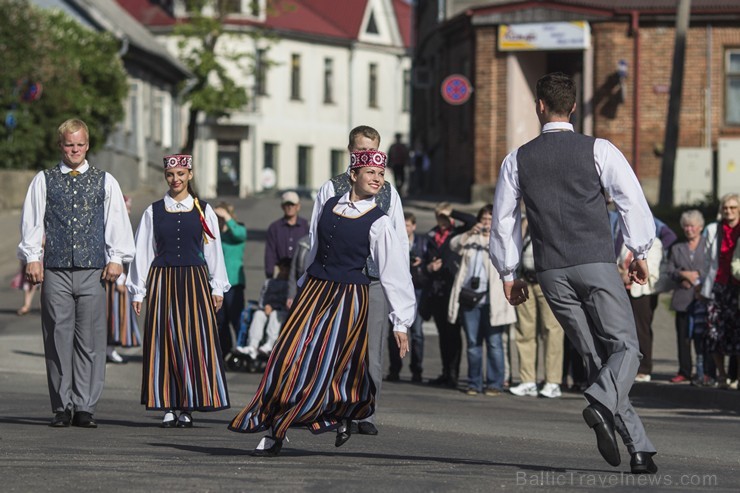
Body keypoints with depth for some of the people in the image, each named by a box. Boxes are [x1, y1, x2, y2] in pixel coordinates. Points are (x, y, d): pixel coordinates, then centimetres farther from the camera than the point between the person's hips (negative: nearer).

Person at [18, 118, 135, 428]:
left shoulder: (105, 182, 12)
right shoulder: (43, 181, 10)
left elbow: (117, 221, 9)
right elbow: (32, 221, 8)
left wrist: (116, 258, 0)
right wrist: (32, 257, -2)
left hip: (92, 272, 0)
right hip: (55, 271, 0)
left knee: (90, 342, -1)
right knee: (58, 340, 0)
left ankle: (85, 408, 3)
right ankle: (62, 408, 5)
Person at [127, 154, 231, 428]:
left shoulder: (203, 211, 7)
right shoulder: (153, 212, 7)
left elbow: (214, 251, 9)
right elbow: (142, 253, 8)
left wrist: (217, 288, 6)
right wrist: (138, 291, 6)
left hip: (195, 282, 0)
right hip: (162, 282, 0)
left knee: (195, 342, -4)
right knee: (164, 342, -1)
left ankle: (187, 408, 2)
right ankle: (167, 408, 3)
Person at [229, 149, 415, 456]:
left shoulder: (378, 223, -8)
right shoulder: (330, 206, 8)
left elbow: (395, 273, -8)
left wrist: (401, 323, -11)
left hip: (349, 299, -5)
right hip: (314, 291, 5)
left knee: (322, 365, -8)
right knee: (289, 358, -2)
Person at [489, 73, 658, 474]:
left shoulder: (517, 160, 8)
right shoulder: (598, 150, -1)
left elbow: (503, 219, 11)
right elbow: (632, 199, -7)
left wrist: (508, 274, 20)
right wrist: (640, 252, 4)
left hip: (552, 274, 3)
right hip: (597, 263, -3)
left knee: (596, 357, 8)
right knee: (625, 347, 1)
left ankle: (638, 447, 1)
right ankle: (601, 403, -31)